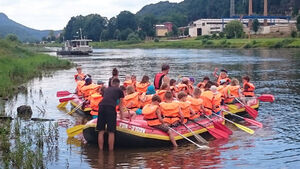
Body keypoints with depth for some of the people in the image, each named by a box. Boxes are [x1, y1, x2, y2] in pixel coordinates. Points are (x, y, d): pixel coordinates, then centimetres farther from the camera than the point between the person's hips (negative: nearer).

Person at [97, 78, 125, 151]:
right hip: (111, 108, -4)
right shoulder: (119, 90, 20)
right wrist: (121, 116, 40)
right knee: (111, 132, 1)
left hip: (101, 106, 4)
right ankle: (111, 150, 4)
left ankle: (101, 150, 11)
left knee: (101, 131, 9)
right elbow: (120, 106, 27)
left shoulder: (106, 89, 29)